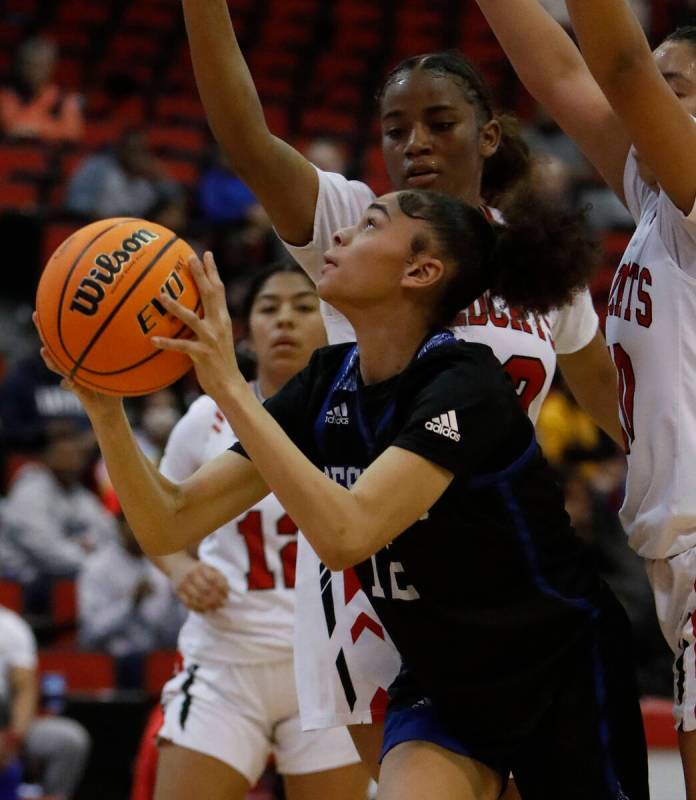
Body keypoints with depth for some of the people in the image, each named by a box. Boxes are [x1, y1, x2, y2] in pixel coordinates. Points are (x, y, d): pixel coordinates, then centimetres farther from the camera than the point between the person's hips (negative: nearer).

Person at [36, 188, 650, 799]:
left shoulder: (464, 382, -24)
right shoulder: (325, 386, -4)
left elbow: (345, 535, -38)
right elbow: (169, 526, -6)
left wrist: (229, 386, -37)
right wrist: (104, 407, -22)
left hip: (565, 678, -5)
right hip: (440, 686, 5)